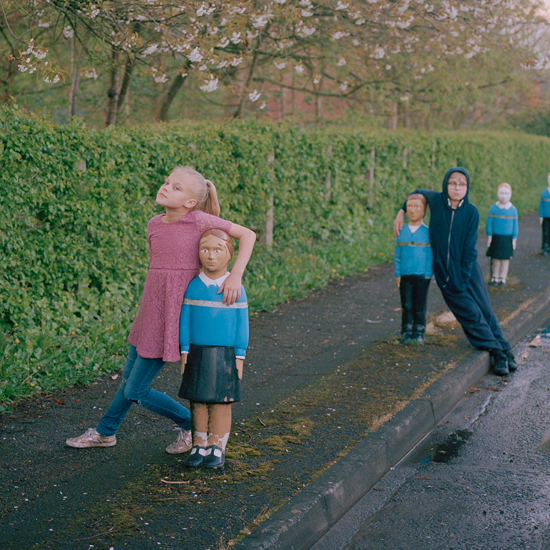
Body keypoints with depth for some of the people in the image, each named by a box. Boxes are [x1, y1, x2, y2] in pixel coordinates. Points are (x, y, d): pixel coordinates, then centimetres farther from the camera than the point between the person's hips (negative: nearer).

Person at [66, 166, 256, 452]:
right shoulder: (155, 225, 4)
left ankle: (189, 424, 21)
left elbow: (248, 235, -10)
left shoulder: (199, 220, -15)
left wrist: (236, 275, -20)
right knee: (129, 374, 25)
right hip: (150, 311, 7)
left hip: (170, 318, -7)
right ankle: (104, 432, 47)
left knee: (136, 392, 1)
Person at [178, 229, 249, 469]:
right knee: (198, 401, 6)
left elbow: (241, 325, -1)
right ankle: (200, 445, 16)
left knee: (221, 402, 3)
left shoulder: (235, 289, -5)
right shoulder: (193, 286, -1)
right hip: (197, 352, 2)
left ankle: (217, 448, 13)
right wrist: (184, 352, 0)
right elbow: (185, 320, 4)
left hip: (225, 354, -1)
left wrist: (239, 357, -3)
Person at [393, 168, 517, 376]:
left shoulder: (471, 212, -10)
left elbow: (469, 250, -9)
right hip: (443, 271, 0)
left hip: (467, 269, 0)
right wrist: (401, 212, 8)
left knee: (485, 310, -3)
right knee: (470, 313, -5)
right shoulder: (436, 200, -7)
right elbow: (419, 192, 17)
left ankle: (506, 352, 7)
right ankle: (497, 353, 1)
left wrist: (462, 280, -11)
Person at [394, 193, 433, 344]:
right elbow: (397, 255, 7)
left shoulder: (428, 232, -3)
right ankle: (406, 332, 14)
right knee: (406, 305, 5)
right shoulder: (401, 231, 4)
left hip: (422, 276, -2)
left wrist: (428, 275, -6)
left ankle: (419, 332, 13)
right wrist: (397, 275, 4)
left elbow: (431, 255, -1)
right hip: (405, 275, 2)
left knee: (420, 306, 3)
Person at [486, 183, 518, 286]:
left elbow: (515, 225, 5)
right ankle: (495, 277, 12)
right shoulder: (493, 208, -2)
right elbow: (489, 222, 1)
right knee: (495, 259, 2)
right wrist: (489, 235, -4)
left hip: (508, 239, 1)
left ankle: (502, 278, 14)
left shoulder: (513, 209, 0)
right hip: (495, 238, 0)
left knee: (505, 259, 5)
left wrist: (514, 238, 2)